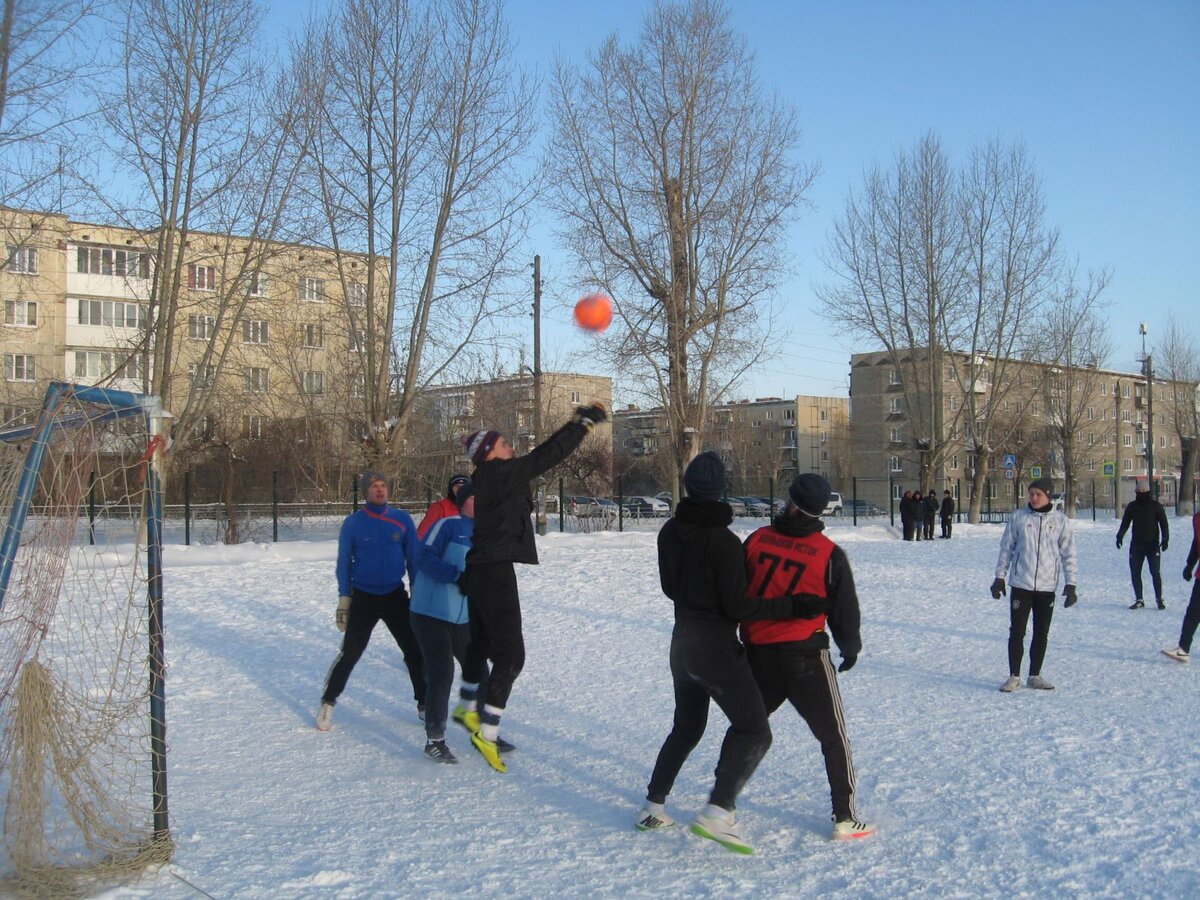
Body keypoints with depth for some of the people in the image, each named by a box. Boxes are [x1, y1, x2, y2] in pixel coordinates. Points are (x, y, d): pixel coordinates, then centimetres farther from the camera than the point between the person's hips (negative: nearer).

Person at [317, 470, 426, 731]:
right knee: (350, 654, -3)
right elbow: (344, 564, 0)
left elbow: (413, 558, 2)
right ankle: (328, 703, 16)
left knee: (415, 652, 2)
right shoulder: (352, 523, -6)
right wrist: (343, 601, -2)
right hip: (363, 598, -2)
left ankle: (424, 704, 17)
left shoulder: (402, 520, -3)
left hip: (396, 596, 2)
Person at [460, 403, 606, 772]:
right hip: (495, 572, -10)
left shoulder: (485, 480, 14)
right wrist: (583, 422, -6)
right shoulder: (500, 474, -13)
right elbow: (546, 456, -14)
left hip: (481, 571, 10)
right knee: (510, 655, -7)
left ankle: (472, 711, 32)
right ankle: (486, 731, -7)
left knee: (482, 646, 20)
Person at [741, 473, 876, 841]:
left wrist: (743, 635, 22)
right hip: (806, 655, -3)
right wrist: (851, 648, 19)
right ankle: (845, 819, 11)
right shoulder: (829, 554, -9)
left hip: (758, 654, 4)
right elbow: (845, 609, 1)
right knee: (834, 737, 9)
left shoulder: (757, 540, -2)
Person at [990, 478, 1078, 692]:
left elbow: (1069, 554, 2)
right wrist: (999, 577, 4)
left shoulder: (1061, 520, -1)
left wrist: (1071, 584, -3)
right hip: (1021, 584, -1)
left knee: (1042, 634, 10)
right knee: (1017, 632, 1)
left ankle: (1035, 675, 23)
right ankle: (1014, 676, 12)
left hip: (1047, 587, 1)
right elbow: (1006, 548, 6)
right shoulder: (1018, 517, 0)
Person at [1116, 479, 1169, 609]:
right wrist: (1120, 535, -5)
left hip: (1152, 545, -3)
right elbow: (1125, 523, 10)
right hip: (1136, 545, 3)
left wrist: (1165, 539, -10)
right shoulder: (1131, 506, 8)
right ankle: (1138, 600, 10)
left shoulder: (1156, 506, 0)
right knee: (1135, 573, 2)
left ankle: (1159, 599, 5)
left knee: (1155, 573, -8)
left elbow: (1163, 523, 1)